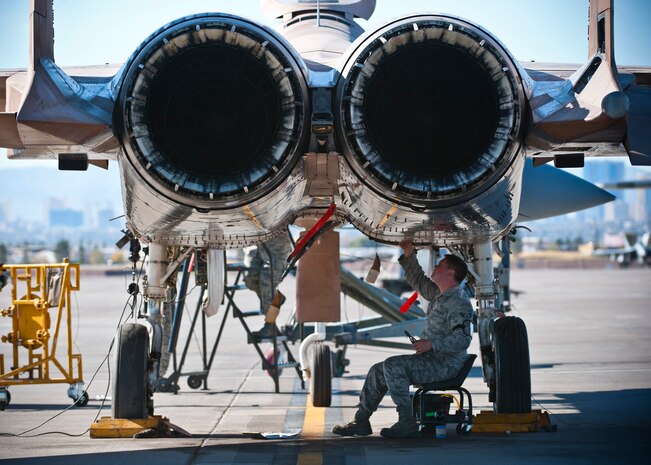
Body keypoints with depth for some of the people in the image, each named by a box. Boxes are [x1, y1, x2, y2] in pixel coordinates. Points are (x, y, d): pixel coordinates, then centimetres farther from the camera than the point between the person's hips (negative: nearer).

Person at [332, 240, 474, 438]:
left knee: (393, 365, -28)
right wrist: (409, 255, 21)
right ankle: (360, 421, 9)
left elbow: (462, 339, -25)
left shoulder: (459, 303, -16)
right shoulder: (439, 295, 15)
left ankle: (407, 423, -27)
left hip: (445, 365, -10)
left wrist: (432, 344, -32)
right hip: (430, 360, 10)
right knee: (378, 371, 7)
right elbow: (418, 281, 30)